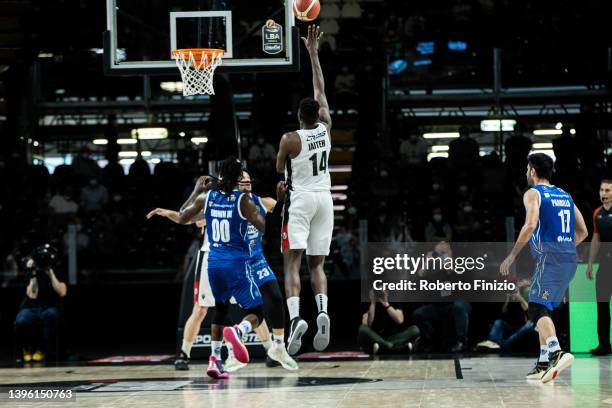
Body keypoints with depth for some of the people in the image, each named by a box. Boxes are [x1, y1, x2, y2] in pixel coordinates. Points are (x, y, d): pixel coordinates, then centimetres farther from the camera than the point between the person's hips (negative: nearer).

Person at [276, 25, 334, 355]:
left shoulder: (290, 139, -10)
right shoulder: (326, 128, 1)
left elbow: (279, 168, 7)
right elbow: (320, 88, 10)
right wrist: (313, 53, 14)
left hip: (300, 199, -4)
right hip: (324, 198, 4)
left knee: (292, 262, -9)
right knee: (317, 263, 9)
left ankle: (295, 318, -29)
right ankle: (322, 312, -15)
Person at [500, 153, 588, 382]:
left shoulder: (533, 193, 0)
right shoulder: (564, 195, 22)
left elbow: (530, 225, -17)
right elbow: (582, 232, 20)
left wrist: (512, 256, -11)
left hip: (549, 258, -8)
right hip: (570, 260, 8)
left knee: (537, 308, -14)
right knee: (542, 308, 18)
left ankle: (557, 352, -38)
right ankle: (544, 364, 16)